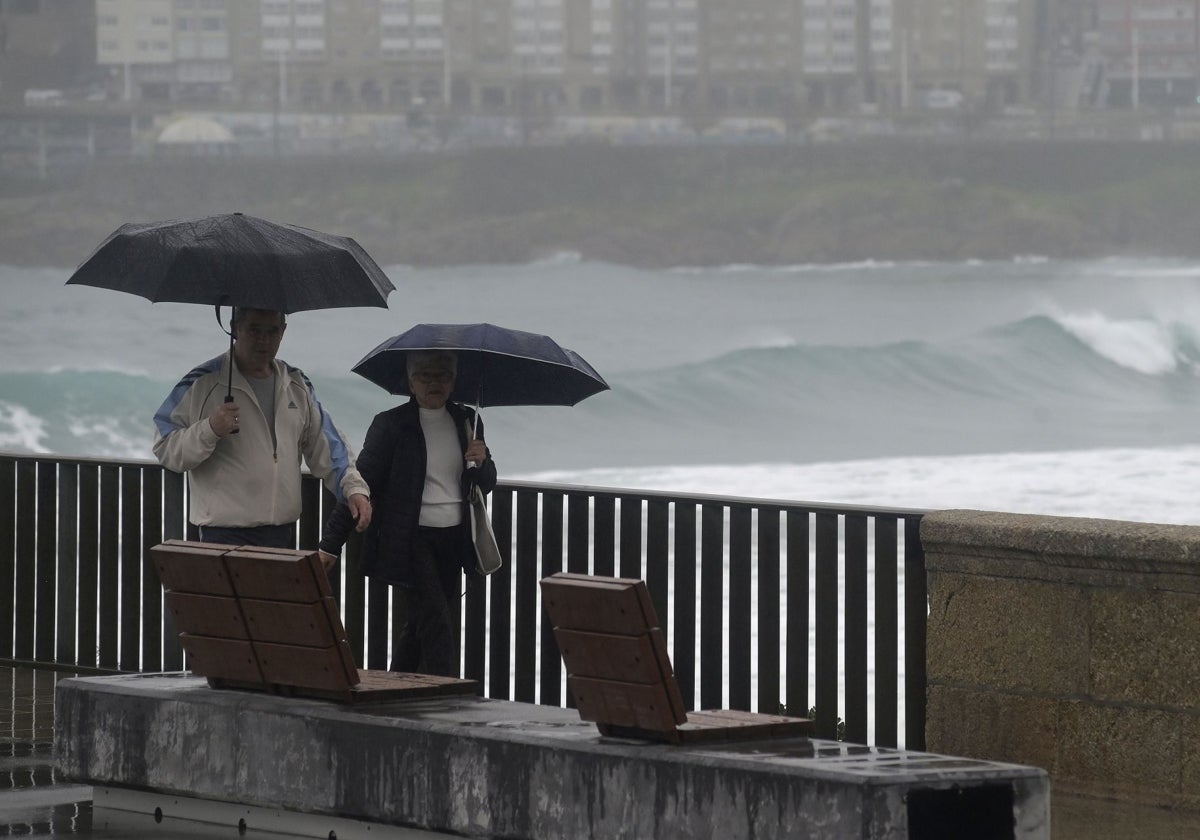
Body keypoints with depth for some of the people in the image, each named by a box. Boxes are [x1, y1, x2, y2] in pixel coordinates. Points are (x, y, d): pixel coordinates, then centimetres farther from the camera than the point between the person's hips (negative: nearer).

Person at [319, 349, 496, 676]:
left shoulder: (465, 422, 10)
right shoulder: (391, 425, -5)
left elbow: (486, 485, 18)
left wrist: (482, 462, -7)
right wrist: (331, 544, -13)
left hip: (453, 540, 5)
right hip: (409, 542, -5)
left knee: (418, 629, 13)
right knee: (438, 632, -13)